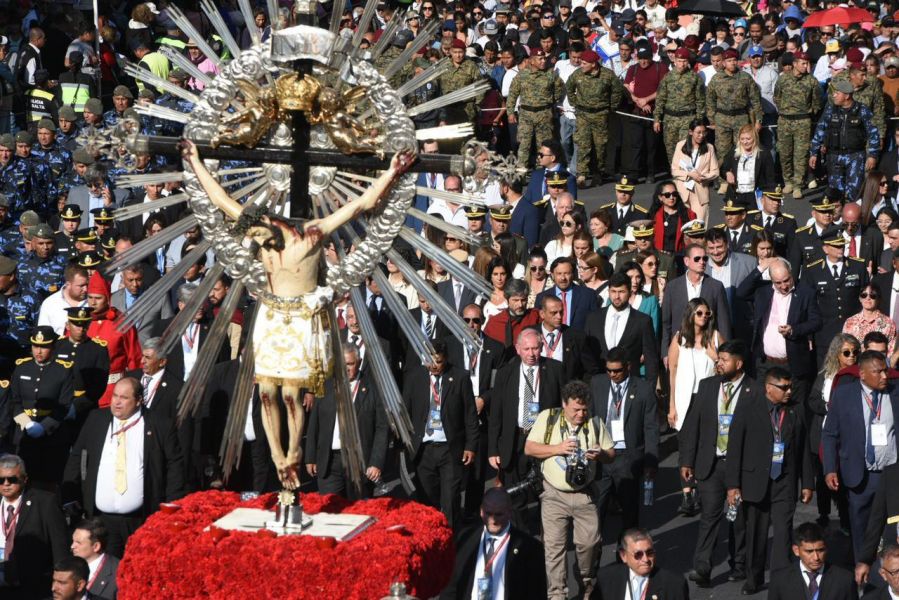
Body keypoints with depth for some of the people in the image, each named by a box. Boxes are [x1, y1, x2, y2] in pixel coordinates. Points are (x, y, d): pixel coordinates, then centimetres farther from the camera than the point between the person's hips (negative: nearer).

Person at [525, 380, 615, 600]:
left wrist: (601, 454, -13)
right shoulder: (547, 418, -2)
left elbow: (611, 454, 11)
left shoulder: (595, 422, 5)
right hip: (554, 495, -2)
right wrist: (558, 448, -17)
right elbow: (529, 448, -4)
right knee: (554, 546, -3)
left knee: (589, 542, 1)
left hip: (584, 494, 2)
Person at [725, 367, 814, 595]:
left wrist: (807, 483, 11)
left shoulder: (795, 413, 6)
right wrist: (733, 485, -7)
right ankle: (754, 579, 25)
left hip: (784, 484, 1)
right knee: (756, 534, 9)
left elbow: (803, 450, 11)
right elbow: (734, 448, -3)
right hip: (756, 482, -1)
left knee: (783, 532, -9)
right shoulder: (747, 410, -2)